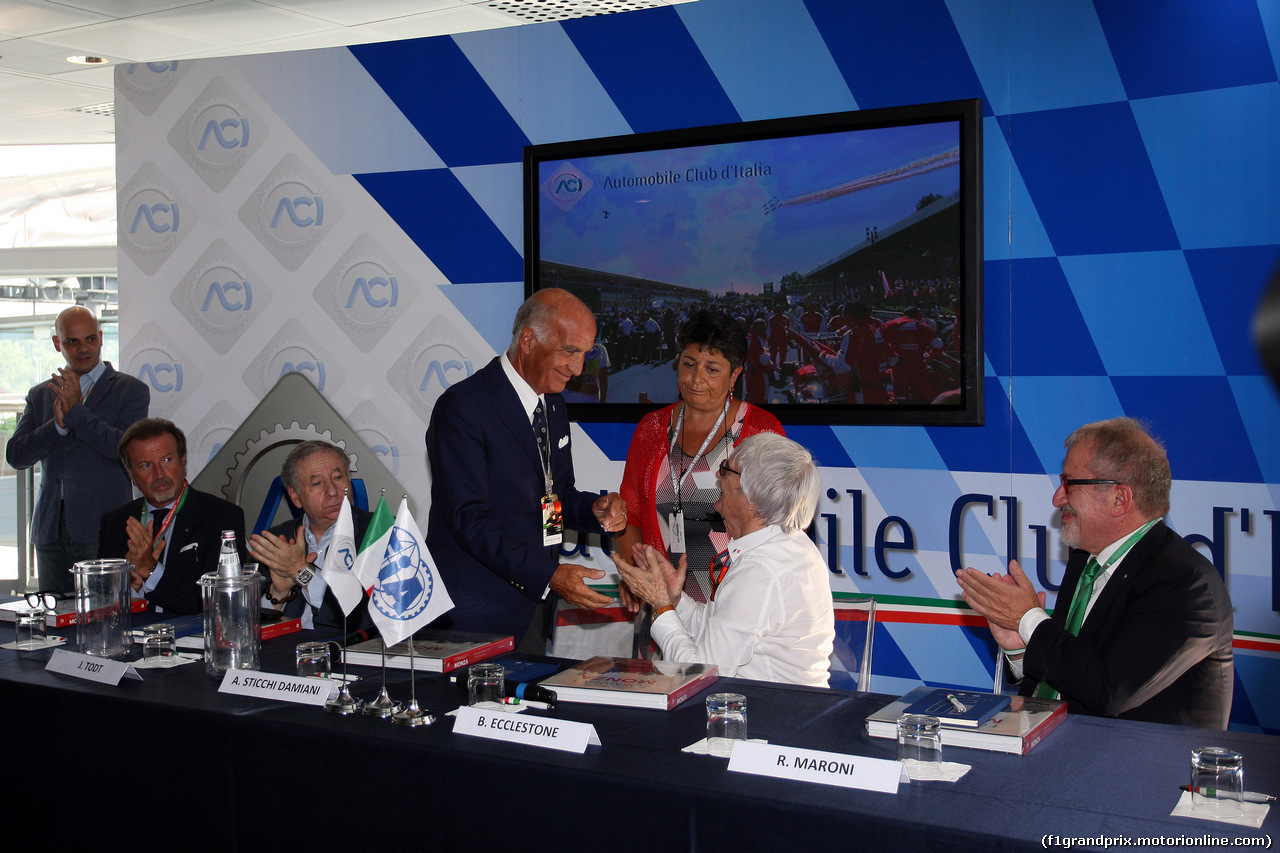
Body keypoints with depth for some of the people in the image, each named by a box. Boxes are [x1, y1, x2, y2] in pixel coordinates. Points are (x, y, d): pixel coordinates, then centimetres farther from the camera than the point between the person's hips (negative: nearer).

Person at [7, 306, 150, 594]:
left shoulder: (131, 390, 3)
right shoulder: (40, 395, 17)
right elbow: (15, 455, 6)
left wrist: (76, 411, -12)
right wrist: (58, 424, -10)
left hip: (103, 530, -4)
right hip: (50, 532, 4)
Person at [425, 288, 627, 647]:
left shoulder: (553, 404, 12)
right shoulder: (461, 408, -15)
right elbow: (469, 518, -21)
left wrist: (595, 509, -3)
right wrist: (547, 574, -28)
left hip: (535, 602, 7)